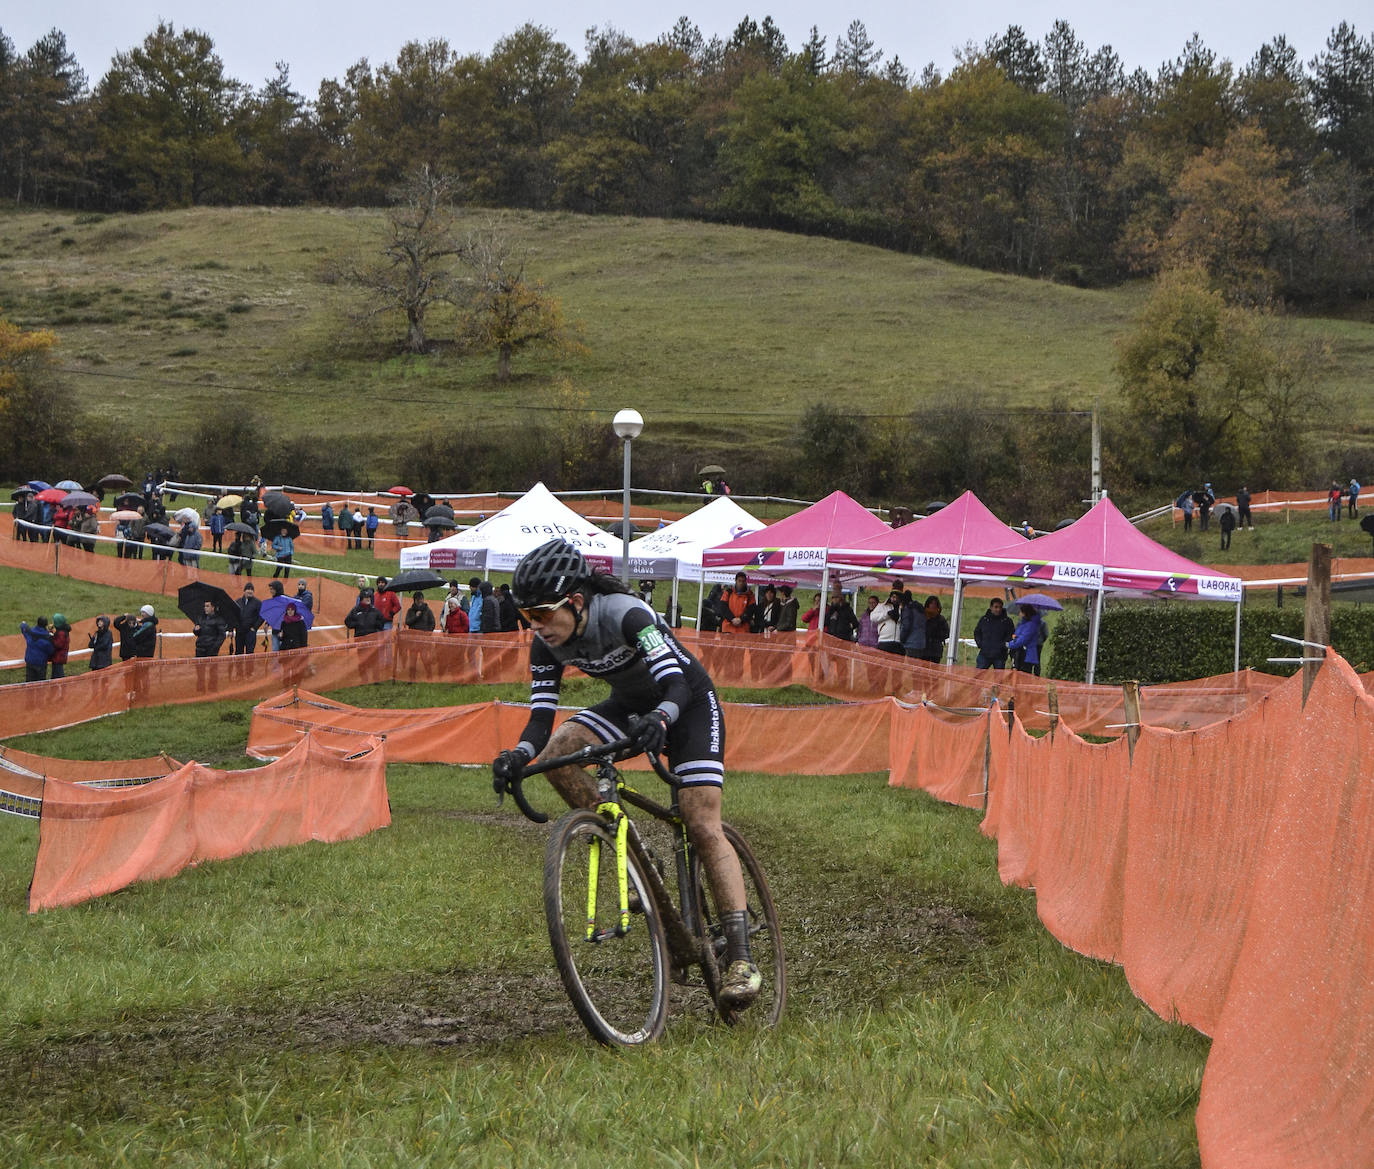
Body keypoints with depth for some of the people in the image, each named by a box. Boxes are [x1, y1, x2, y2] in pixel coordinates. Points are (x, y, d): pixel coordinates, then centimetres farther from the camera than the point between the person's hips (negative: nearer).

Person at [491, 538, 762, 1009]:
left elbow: (677, 684, -41)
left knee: (704, 827, -17)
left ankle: (741, 957, -17)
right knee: (558, 752, -21)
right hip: (630, 704, 6)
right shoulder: (547, 644, -15)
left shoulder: (625, 614, -33)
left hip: (689, 704, -6)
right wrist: (519, 755, -37)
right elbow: (541, 715, -16)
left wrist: (659, 719, -62)